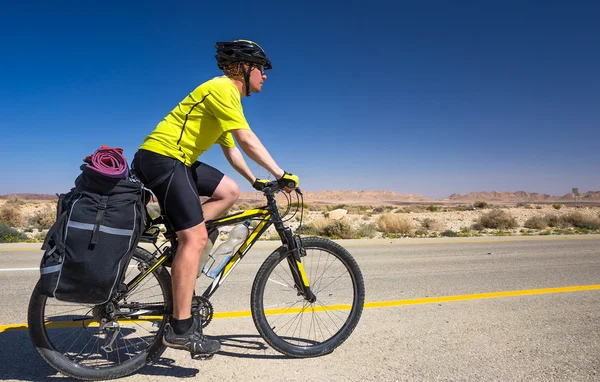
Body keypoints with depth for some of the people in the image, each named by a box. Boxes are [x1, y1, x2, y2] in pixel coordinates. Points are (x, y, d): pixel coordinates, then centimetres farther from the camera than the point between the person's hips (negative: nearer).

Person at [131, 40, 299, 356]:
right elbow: (247, 141, -19)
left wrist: (255, 181, 22)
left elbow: (232, 150, 24)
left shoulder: (228, 96, 21)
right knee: (195, 237, -15)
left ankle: (179, 237, 5)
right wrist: (282, 174, -16)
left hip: (178, 160, 10)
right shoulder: (222, 88, -10)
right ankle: (180, 327, -9)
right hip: (162, 156, -10)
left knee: (229, 192, 10)